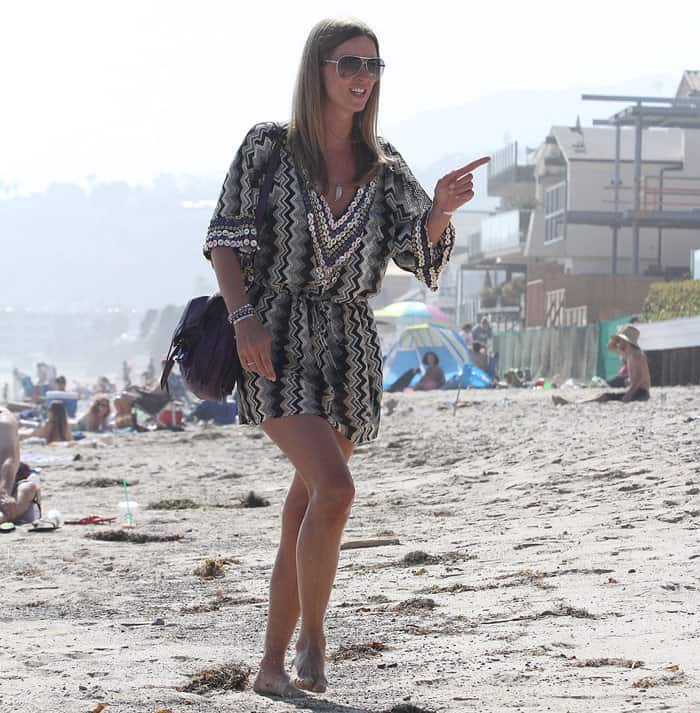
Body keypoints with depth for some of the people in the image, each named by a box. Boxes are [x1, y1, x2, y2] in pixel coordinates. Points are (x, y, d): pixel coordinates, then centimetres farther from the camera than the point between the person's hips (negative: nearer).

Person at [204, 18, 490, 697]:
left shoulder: (384, 165, 9)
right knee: (334, 489, -22)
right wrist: (244, 315, -15)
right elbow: (224, 239, -1)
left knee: (305, 512, 8)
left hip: (350, 348, 5)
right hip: (278, 341, -4)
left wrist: (442, 209, -25)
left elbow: (418, 248, -3)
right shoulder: (269, 145, -1)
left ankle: (272, 666, 19)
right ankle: (311, 636, -3)